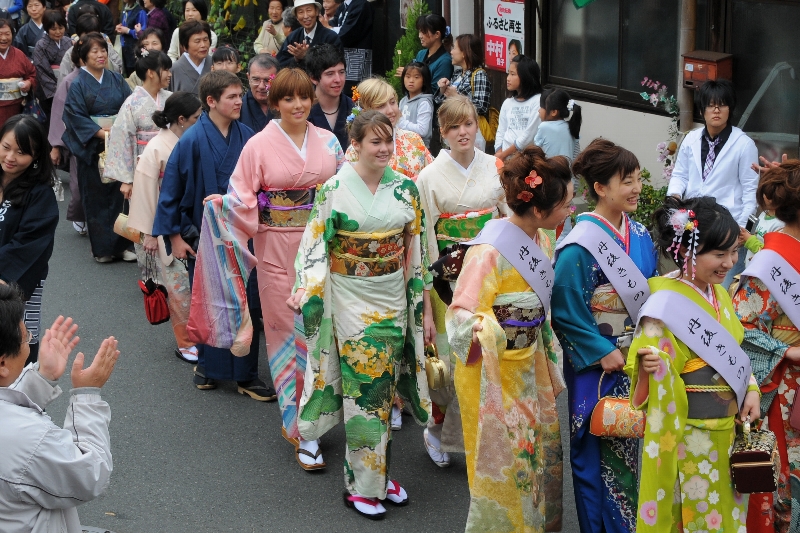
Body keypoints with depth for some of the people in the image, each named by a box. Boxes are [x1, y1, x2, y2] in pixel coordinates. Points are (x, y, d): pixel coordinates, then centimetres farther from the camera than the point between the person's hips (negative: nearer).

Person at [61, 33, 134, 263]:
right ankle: (102, 247, 10)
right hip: (92, 148, -3)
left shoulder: (116, 80, 8)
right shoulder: (78, 84, -3)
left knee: (120, 193, 2)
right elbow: (75, 115, -10)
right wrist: (101, 133, -18)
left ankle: (121, 244, 11)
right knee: (96, 197, 2)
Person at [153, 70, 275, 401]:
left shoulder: (247, 137, -3)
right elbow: (171, 188, -6)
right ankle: (208, 366, 29)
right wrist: (174, 236, -6)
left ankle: (246, 375, 12)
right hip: (204, 234, -2)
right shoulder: (193, 141, -12)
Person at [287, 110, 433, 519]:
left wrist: (425, 309, 6)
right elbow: (315, 244, -9)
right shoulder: (335, 189, -9)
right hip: (352, 300, -4)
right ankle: (361, 485, 12)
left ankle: (379, 473, 25)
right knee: (362, 387, 0)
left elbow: (417, 251, 5)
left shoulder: (405, 188, 2)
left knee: (384, 388, 11)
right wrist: (304, 290, -27)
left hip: (394, 297, 4)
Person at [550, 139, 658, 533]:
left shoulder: (639, 235, 3)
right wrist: (603, 353, -17)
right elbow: (566, 310, -16)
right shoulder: (581, 245, -17)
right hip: (596, 364, -6)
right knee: (598, 448, 5)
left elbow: (651, 292, 12)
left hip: (635, 361, 6)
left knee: (628, 445, 15)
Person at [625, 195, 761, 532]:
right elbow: (660, 367, -18)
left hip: (726, 427, 8)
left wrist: (751, 390, 3)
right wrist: (654, 366, -37)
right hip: (688, 432, -8)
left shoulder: (719, 293, 4)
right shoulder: (667, 304, -21)